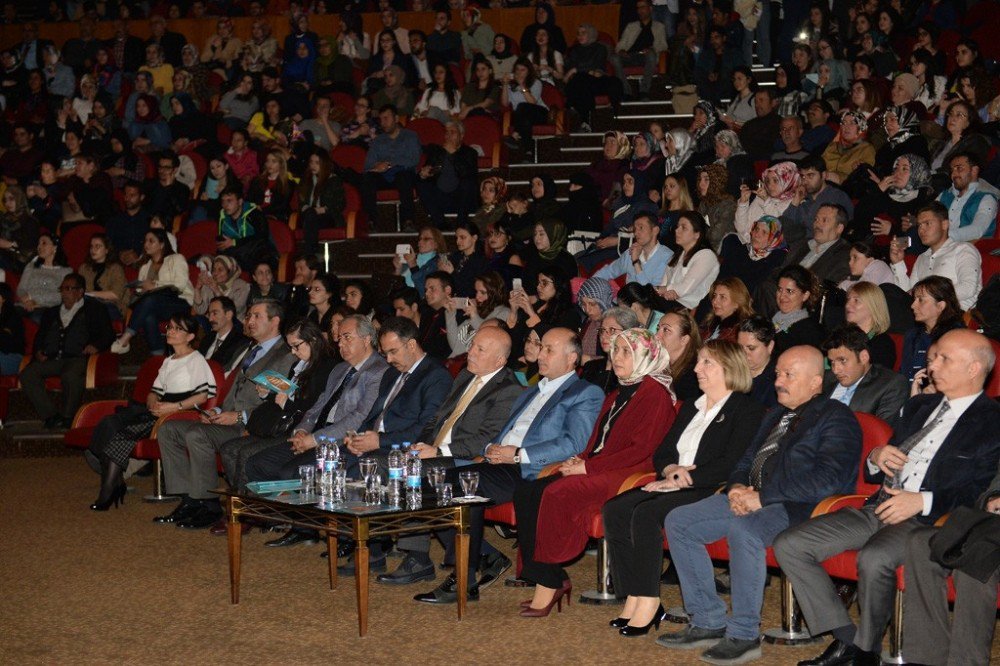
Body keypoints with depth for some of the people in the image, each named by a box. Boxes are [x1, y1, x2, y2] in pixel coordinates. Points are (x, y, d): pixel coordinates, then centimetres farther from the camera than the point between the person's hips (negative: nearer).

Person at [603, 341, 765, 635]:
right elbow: (661, 452, 21)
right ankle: (634, 599, -17)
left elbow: (731, 465, -13)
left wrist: (682, 479, -16)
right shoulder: (690, 408, 25)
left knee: (645, 513, -31)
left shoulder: (747, 410, -1)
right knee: (614, 510, -16)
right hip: (674, 487, 8)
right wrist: (671, 469, -3)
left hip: (710, 492, -8)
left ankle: (649, 602, -25)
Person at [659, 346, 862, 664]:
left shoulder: (836, 418, -4)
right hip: (751, 501, 9)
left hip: (800, 508, -9)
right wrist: (737, 488, 2)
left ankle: (744, 635, -25)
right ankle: (709, 622, 0)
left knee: (743, 529, -38)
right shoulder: (774, 416, 24)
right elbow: (746, 462, 28)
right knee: (678, 521, -3)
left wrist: (762, 497, -20)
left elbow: (828, 480, -18)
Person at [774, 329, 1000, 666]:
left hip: (928, 518, -8)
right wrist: (876, 459, 4)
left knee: (874, 558, -38)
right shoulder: (919, 406, 24)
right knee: (789, 545, -8)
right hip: (879, 509, 8)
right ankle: (845, 639, -3)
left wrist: (923, 500, -20)